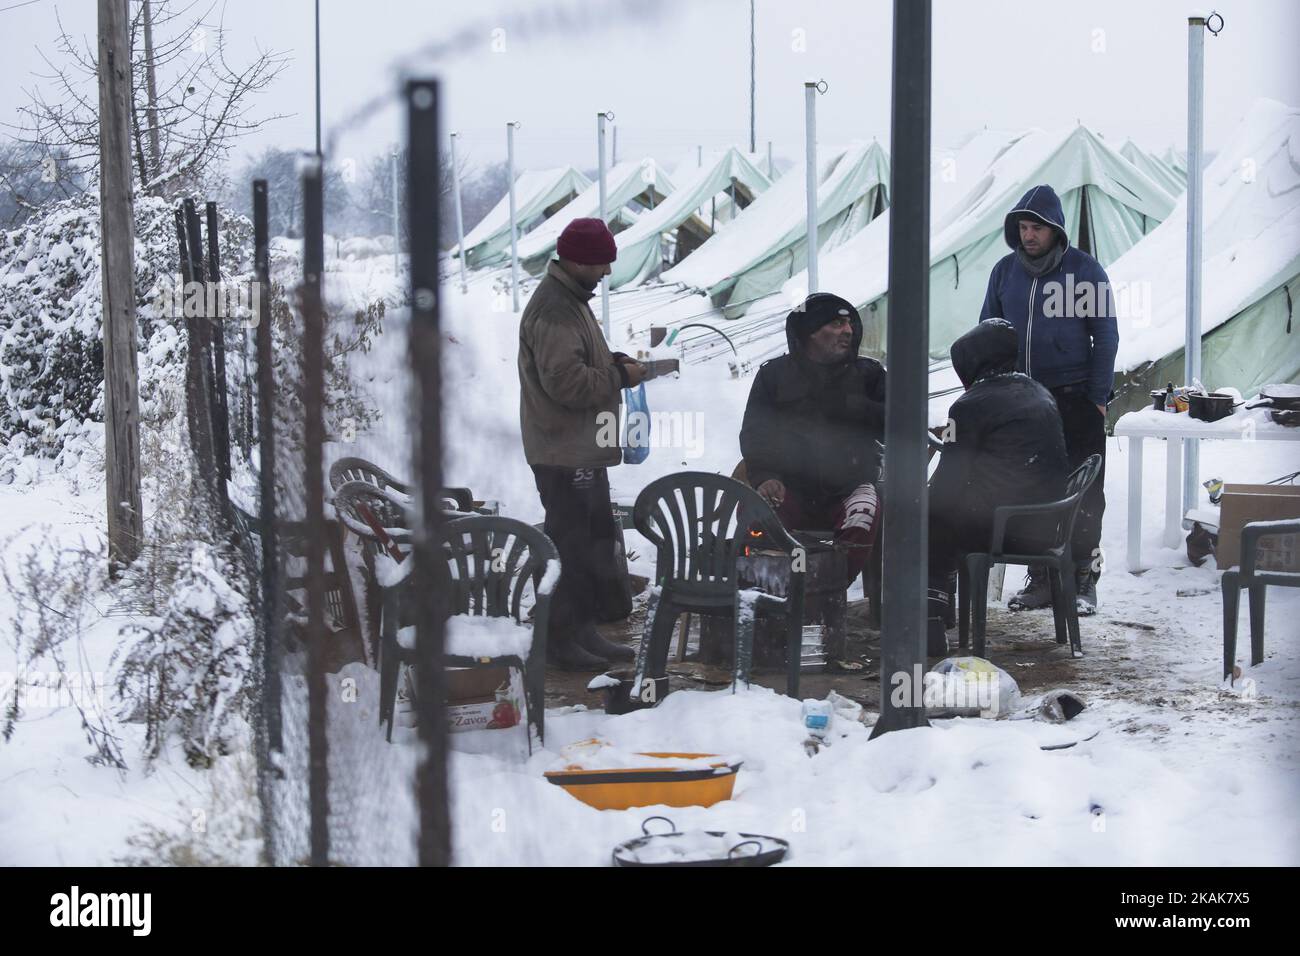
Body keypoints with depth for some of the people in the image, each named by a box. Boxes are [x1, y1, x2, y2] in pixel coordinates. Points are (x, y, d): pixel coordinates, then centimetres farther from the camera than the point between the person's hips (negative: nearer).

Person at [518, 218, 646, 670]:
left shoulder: (570, 301, 16)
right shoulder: (553, 310, -18)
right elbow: (566, 380, -26)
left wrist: (614, 362, 10)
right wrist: (619, 376, -15)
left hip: (582, 449, 11)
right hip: (564, 452, -11)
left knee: (598, 539, 15)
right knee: (569, 543, -6)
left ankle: (584, 632, 24)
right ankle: (560, 639, 1)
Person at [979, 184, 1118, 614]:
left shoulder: (1084, 270, -3)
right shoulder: (1005, 271, 7)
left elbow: (1105, 336, -2)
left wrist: (1097, 397, -8)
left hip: (1075, 400, -4)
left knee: (1082, 496, -3)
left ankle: (1083, 579, 3)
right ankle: (1041, 579, 13)